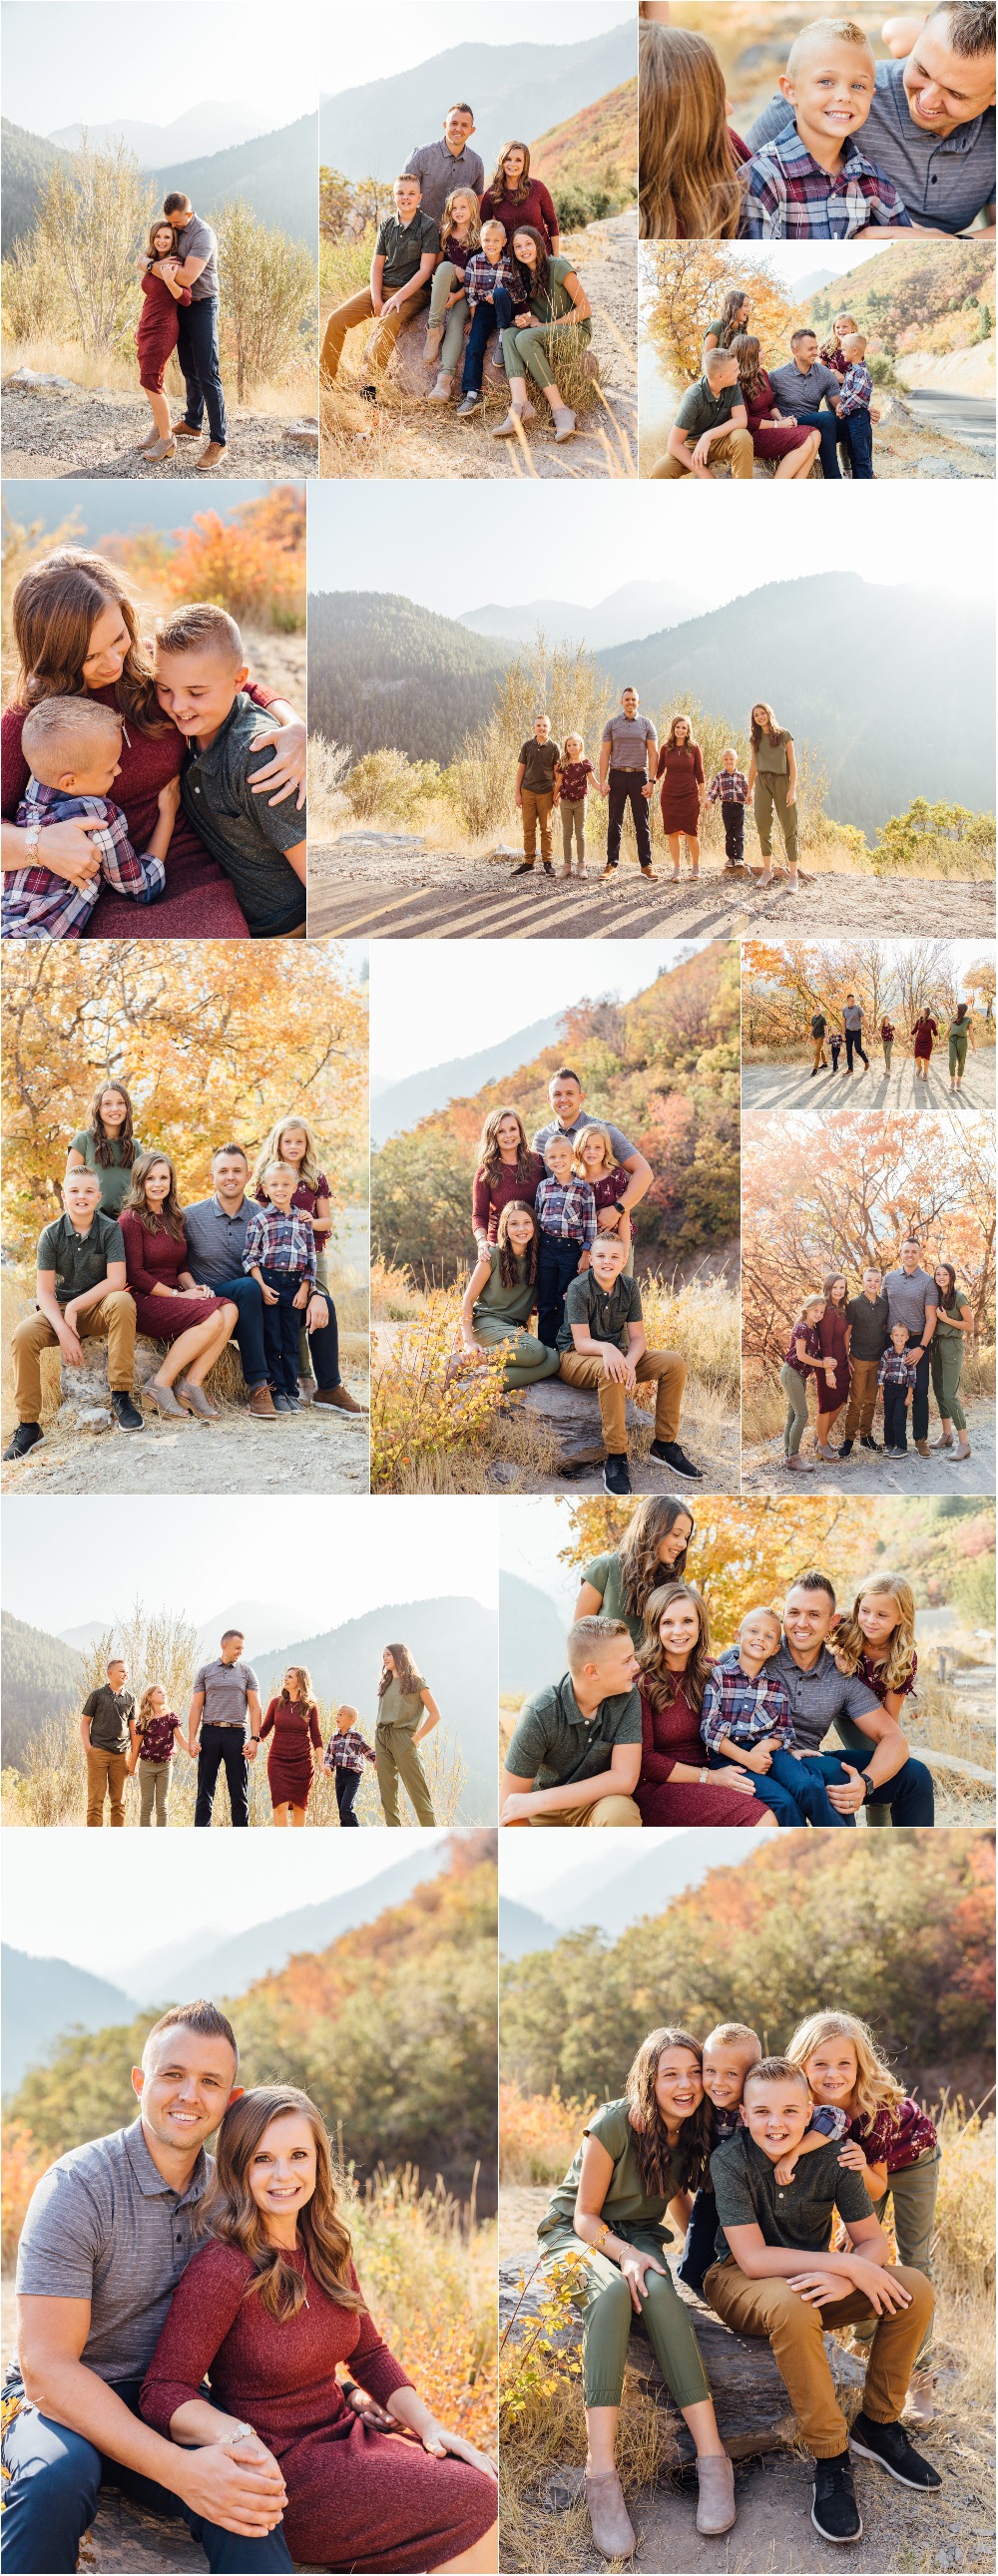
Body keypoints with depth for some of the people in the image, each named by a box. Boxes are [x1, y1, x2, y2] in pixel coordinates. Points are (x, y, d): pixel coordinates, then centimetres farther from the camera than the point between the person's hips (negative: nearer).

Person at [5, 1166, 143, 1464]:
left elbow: (116, 1281, -16)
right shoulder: (51, 1234, -3)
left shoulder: (110, 1229, -6)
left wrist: (74, 1307, -20)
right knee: (23, 1334, -29)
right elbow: (44, 1290, -6)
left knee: (122, 1301, -36)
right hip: (59, 1311, 1)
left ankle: (120, 1397, -30)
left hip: (99, 1309, -1)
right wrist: (63, 1330, -22)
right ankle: (28, 1425, -18)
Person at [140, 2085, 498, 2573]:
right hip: (280, 2472, -7)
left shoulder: (327, 2250, 5)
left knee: (474, 2477, -13)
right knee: (471, 2505, -17)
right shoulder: (222, 2270, -19)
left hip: (343, 2437, 7)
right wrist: (237, 2436, -37)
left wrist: (429, 2427, 0)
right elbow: (162, 2394, -19)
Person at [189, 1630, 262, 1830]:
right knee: (205, 1791, 2)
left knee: (239, 1792, 1)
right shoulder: (205, 1671, 9)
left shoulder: (246, 1672, 9)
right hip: (210, 1733, 0)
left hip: (236, 1734, 0)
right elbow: (196, 1707, 7)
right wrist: (191, 1739, -3)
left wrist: (254, 1739, -6)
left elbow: (255, 1707, 5)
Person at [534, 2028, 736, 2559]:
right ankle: (602, 2476, -46)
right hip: (576, 2236, -3)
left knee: (658, 2292, -33)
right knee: (612, 2291, -38)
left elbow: (680, 2198, 10)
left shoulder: (697, 2131, -6)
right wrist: (623, 2254, -31)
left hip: (639, 2236, 4)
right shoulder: (614, 2125, -20)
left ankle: (713, 2460, -38)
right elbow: (585, 2215, -13)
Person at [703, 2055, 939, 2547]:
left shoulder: (832, 2158, -11)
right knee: (793, 2307, -39)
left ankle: (877, 2424, 2)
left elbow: (873, 2240, -7)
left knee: (914, 2289, -16)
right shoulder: (730, 2160, -22)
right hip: (738, 2282, -5)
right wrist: (850, 2266, -29)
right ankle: (831, 2460, -24)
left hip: (811, 2281, 5)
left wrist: (845, 2278, -31)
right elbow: (753, 2258, -26)